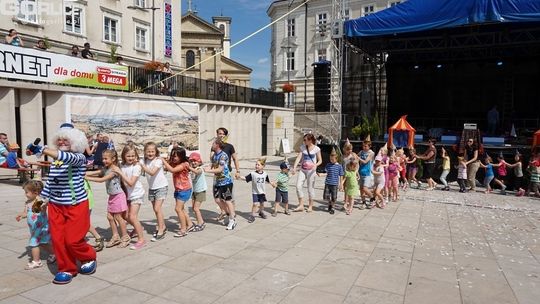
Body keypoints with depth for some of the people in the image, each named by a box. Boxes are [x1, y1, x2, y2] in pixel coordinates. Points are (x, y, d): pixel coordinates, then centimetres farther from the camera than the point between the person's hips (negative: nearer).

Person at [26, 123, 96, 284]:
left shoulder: (79, 158, -13)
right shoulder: (55, 160, 7)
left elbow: (68, 157, -36)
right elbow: (50, 180, 17)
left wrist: (41, 149, -44)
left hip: (76, 205, -6)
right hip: (55, 205, 6)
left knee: (72, 240, -4)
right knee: (58, 239, 6)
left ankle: (89, 258, 24)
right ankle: (67, 269, 22)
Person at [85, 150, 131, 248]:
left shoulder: (115, 169, -19)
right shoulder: (105, 169, 7)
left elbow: (102, 179, -25)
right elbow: (94, 173, 0)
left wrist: (87, 178, -24)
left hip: (118, 195, -8)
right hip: (111, 196, 8)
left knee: (117, 217, 0)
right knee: (110, 216, 9)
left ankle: (125, 237, 13)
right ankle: (115, 237, 21)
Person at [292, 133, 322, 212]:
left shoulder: (316, 149, -5)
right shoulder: (302, 147, 4)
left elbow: (320, 160, 0)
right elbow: (298, 157, -3)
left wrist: (316, 165, -21)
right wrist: (294, 167, -16)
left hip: (311, 171, -3)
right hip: (302, 170, 3)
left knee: (310, 188, 4)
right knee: (298, 186, -7)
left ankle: (310, 206, 20)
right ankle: (301, 205, 4)